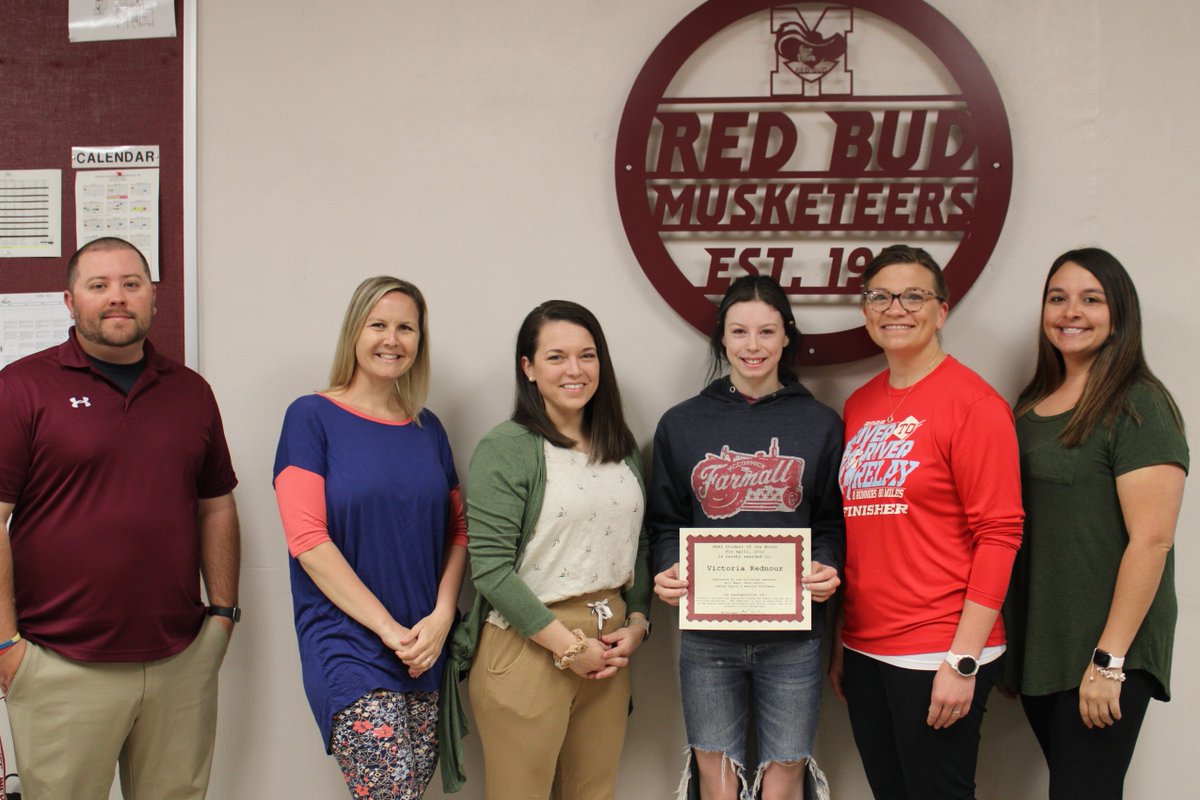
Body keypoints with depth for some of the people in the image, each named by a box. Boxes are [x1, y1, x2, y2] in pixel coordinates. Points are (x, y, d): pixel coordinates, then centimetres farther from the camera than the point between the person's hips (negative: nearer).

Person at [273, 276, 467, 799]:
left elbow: (458, 532, 13)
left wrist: (442, 617, -4)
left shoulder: (428, 429, 12)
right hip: (351, 650, -5)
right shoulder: (313, 417, -3)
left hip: (429, 652, 5)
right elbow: (308, 540, -11)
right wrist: (389, 629, -13)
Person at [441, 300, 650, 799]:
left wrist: (636, 622, 2)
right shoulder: (506, 450, -10)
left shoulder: (621, 447, 11)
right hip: (527, 648, -6)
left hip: (608, 646, 6)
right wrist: (567, 645, -15)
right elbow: (490, 567, -16)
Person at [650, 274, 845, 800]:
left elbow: (834, 521, 5)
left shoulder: (820, 425, 4)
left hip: (793, 633, 0)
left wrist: (827, 568, -14)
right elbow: (665, 523, 7)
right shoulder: (681, 425, 5)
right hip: (706, 634, 1)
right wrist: (667, 572, -11)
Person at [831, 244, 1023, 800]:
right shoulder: (859, 405, 10)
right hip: (864, 650, 6)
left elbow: (999, 534, -12)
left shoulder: (972, 402, -9)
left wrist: (963, 661, -16)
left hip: (939, 656, -6)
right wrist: (837, 642, 13)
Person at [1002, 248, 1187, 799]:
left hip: (1102, 651, -7)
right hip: (1036, 646, 7)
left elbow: (1151, 539, -17)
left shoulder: (1138, 406, -10)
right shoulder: (1032, 403, 11)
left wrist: (1110, 660, -19)